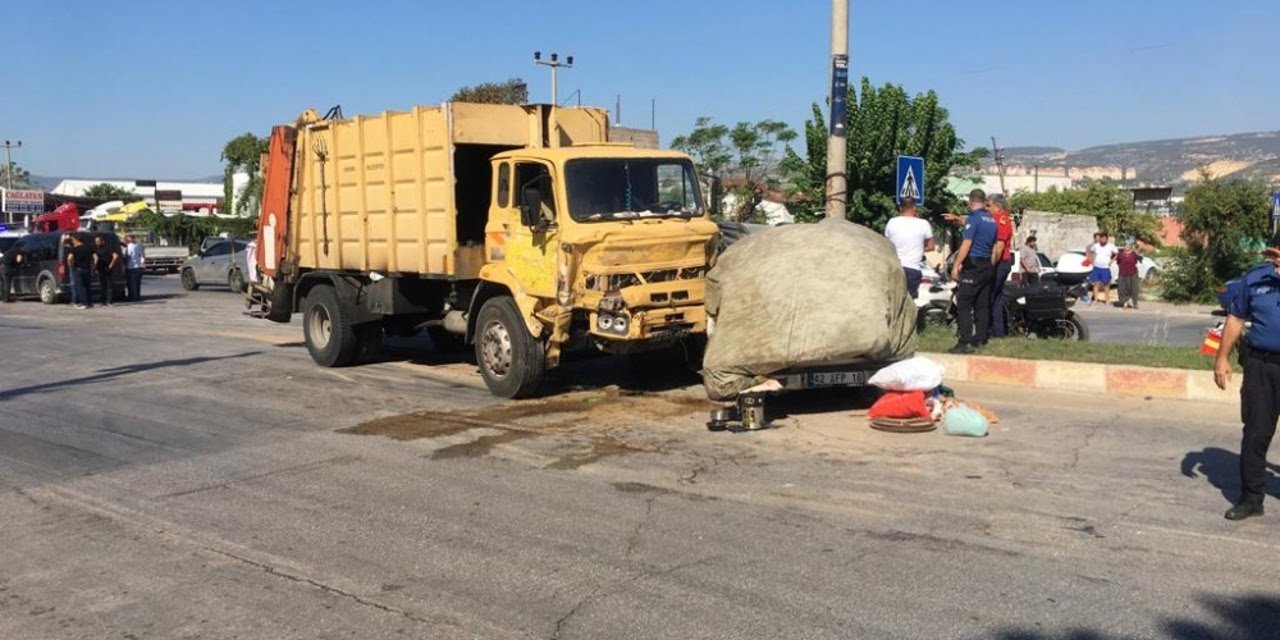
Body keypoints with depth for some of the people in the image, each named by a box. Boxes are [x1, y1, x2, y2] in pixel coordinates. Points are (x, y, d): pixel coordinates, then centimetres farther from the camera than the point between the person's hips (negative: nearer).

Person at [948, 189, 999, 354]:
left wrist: (956, 265, -14)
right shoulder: (991, 220, 13)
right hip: (987, 266, 8)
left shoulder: (973, 218, -11)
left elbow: (967, 244, -16)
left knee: (964, 304, -9)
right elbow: (994, 248, 18)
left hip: (973, 265, -8)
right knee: (982, 305, 10)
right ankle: (980, 339, 13)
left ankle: (966, 342, -15)